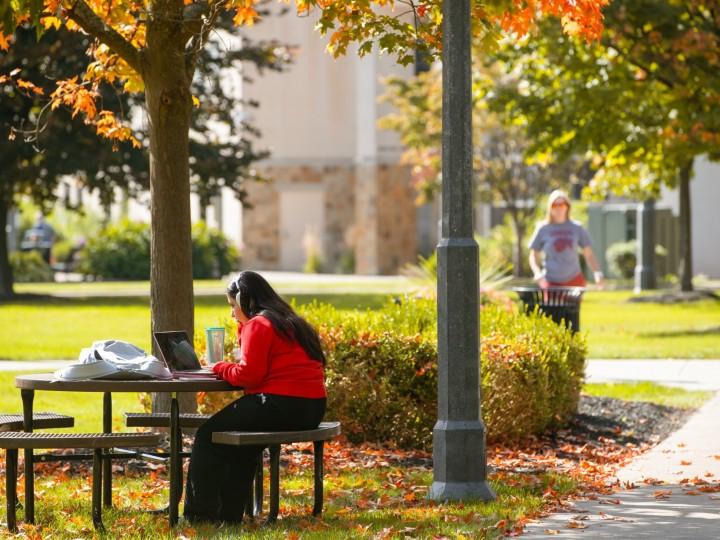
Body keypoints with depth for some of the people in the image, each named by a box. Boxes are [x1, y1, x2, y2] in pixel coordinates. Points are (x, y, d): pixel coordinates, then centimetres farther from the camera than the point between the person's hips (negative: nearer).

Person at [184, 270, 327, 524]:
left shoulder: (259, 325, -8)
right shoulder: (289, 321, 22)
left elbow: (248, 374, -14)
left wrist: (220, 368, 3)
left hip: (283, 406, -10)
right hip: (310, 410, 10)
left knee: (208, 435, 3)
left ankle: (200, 514, 4)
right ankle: (228, 513, 28)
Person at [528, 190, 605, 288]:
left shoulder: (577, 228, 5)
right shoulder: (543, 229, 2)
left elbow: (589, 254, 6)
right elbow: (534, 255, 7)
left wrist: (597, 273, -9)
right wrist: (537, 272, -12)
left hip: (574, 280, 1)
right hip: (551, 282, -1)